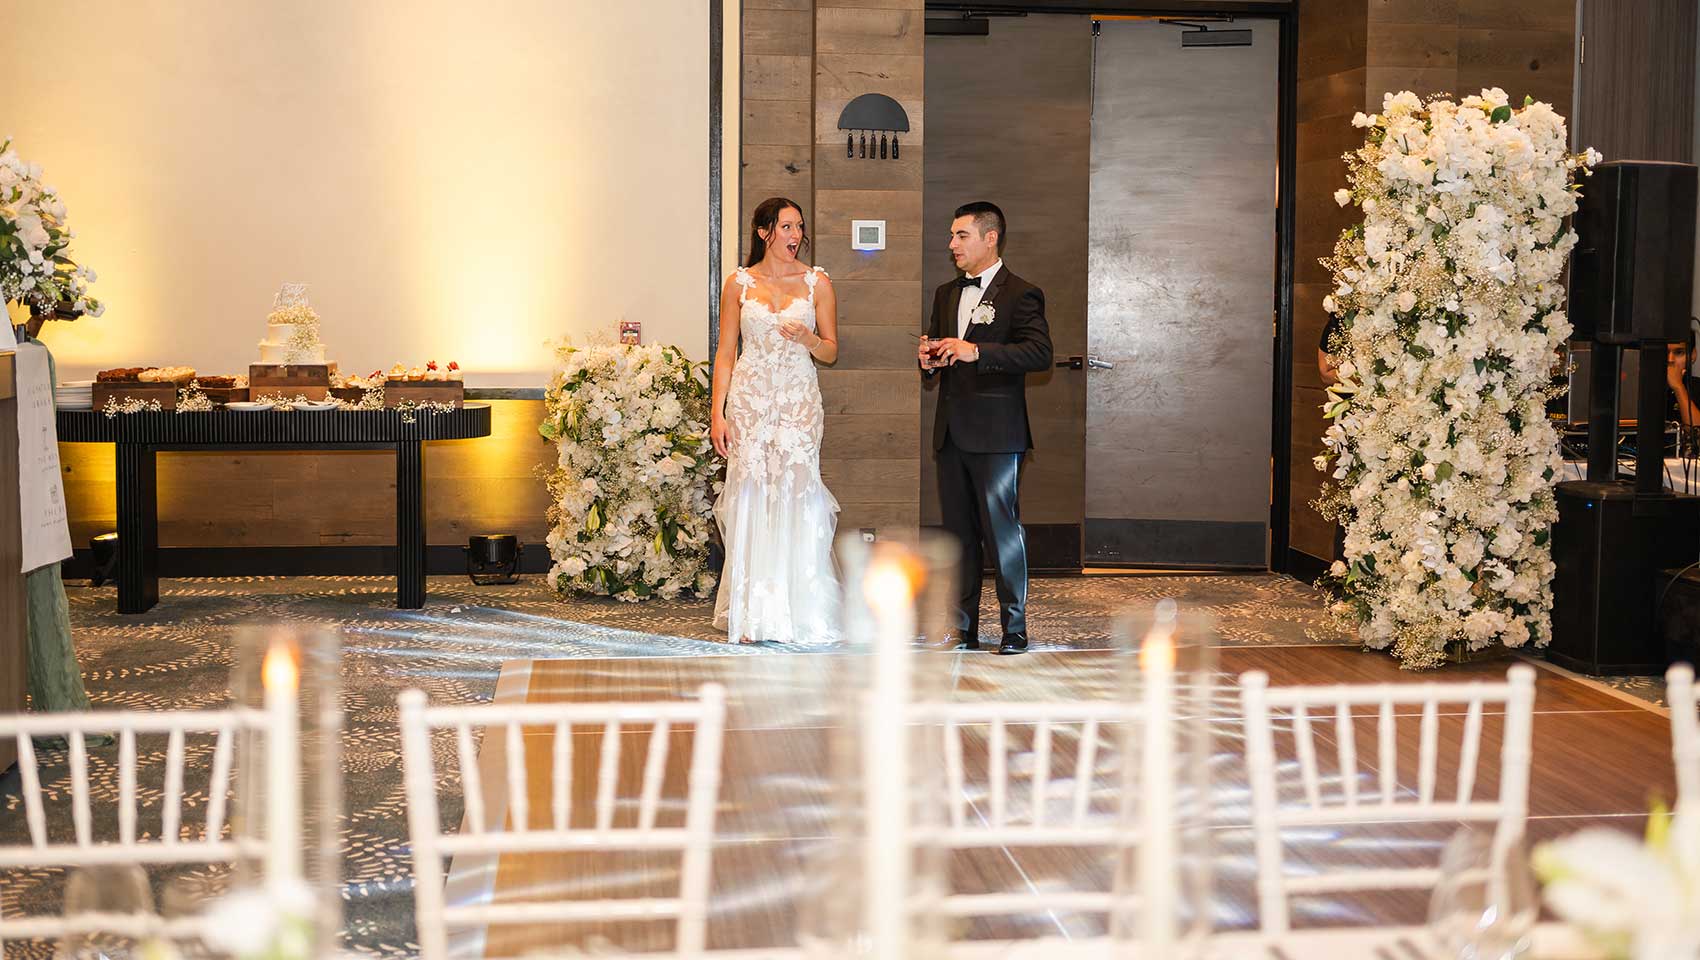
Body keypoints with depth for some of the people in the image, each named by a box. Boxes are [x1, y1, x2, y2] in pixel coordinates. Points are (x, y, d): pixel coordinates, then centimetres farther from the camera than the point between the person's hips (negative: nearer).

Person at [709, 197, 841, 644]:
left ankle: (799, 613, 2)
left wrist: (808, 338, -13)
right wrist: (717, 413, -1)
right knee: (751, 501, -3)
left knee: (797, 498, -7)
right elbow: (725, 353, 6)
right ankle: (752, 616, 4)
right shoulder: (739, 283, 6)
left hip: (799, 403, 0)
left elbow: (831, 351, 9)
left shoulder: (817, 282, 6)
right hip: (750, 401, 0)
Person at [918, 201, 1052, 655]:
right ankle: (963, 629, 15)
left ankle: (1014, 629, 2)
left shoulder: (1020, 294, -5)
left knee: (1002, 529, -6)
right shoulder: (946, 294, 18)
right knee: (958, 532, 9)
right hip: (950, 431, 7)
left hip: (995, 432, -7)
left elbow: (1040, 352, -18)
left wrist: (975, 351, -25)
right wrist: (929, 361, 1)